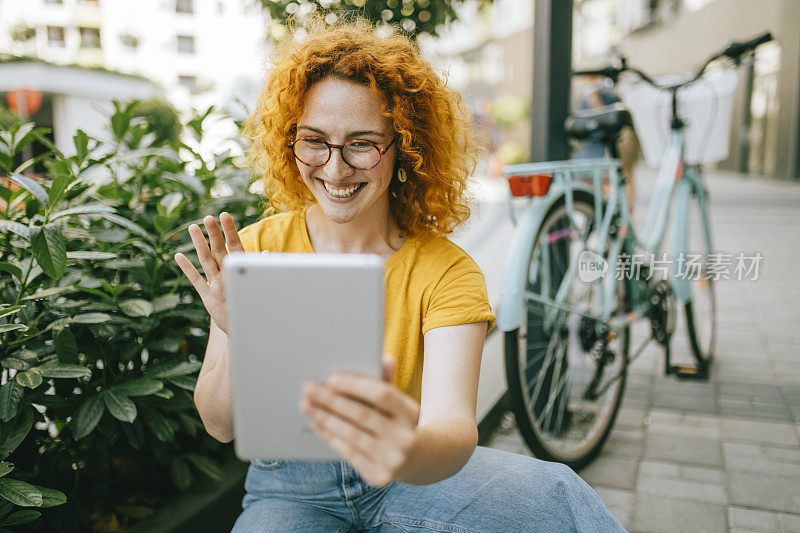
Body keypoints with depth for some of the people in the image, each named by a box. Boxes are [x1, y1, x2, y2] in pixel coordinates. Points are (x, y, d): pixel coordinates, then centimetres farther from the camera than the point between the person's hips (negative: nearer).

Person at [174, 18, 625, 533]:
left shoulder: (445, 270, -13)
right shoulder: (256, 250, -9)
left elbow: (454, 422, -27)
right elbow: (221, 426, -9)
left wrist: (413, 451, -51)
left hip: (414, 475, -1)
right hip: (293, 487, 2)